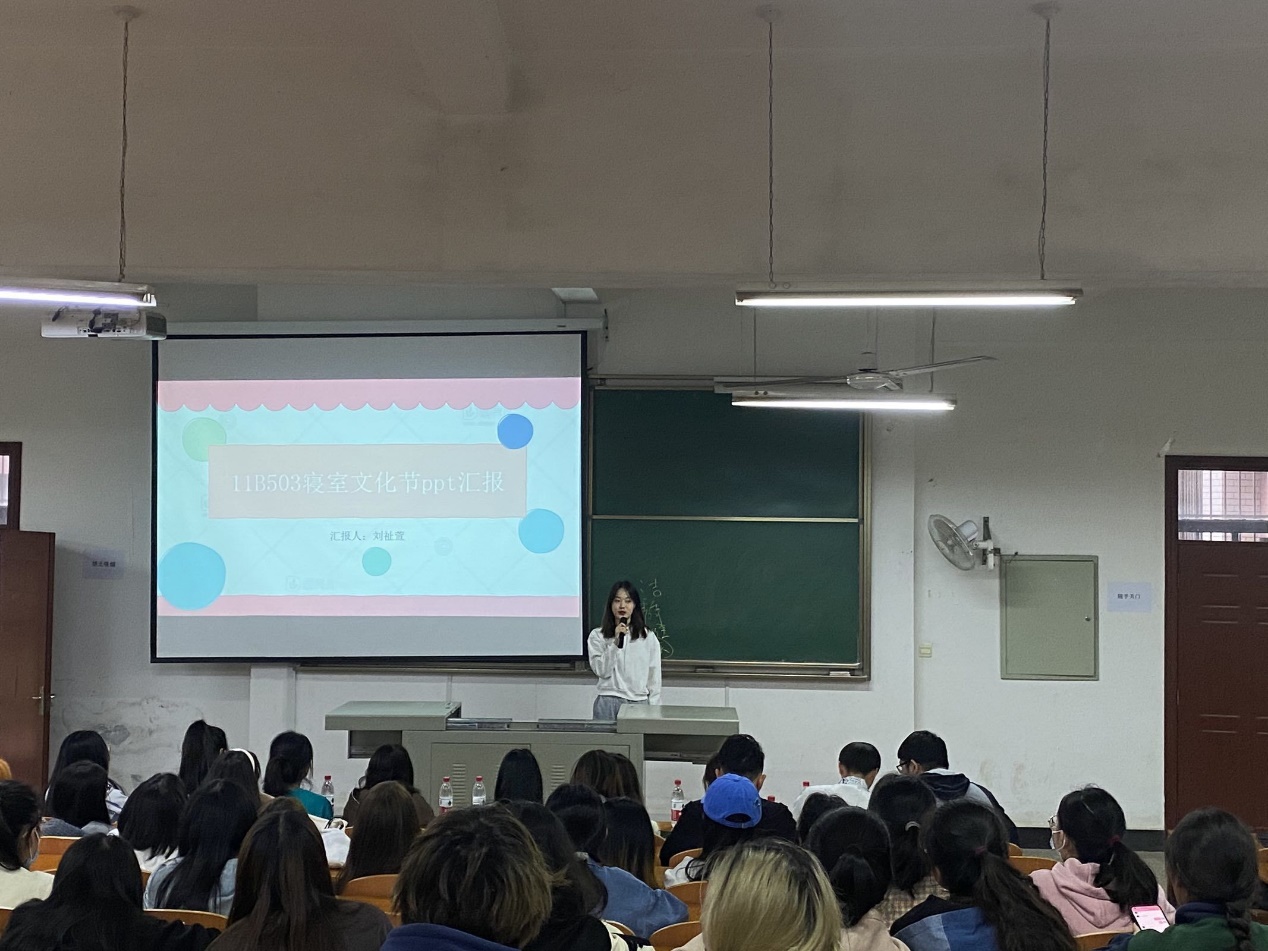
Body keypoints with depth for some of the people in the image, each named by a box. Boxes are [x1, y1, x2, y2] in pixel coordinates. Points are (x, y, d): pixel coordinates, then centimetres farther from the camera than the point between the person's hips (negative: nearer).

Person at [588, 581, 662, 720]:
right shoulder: (597, 636, 3)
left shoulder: (649, 638, 6)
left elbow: (654, 678, 8)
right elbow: (602, 670, -7)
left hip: (639, 703, 1)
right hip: (609, 703, -1)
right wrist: (615, 641, -14)